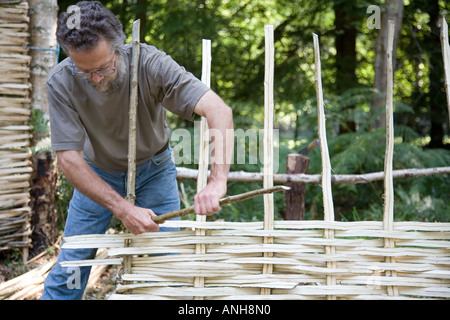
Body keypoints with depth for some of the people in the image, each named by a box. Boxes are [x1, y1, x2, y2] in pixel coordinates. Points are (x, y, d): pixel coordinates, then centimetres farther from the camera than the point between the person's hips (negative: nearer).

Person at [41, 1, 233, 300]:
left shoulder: (150, 63, -31)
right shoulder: (60, 83, -27)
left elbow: (218, 109, -39)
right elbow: (69, 158, -27)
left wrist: (217, 180, -53)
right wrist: (123, 208, -37)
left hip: (154, 169, 0)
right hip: (97, 174, 0)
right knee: (70, 263, 2)